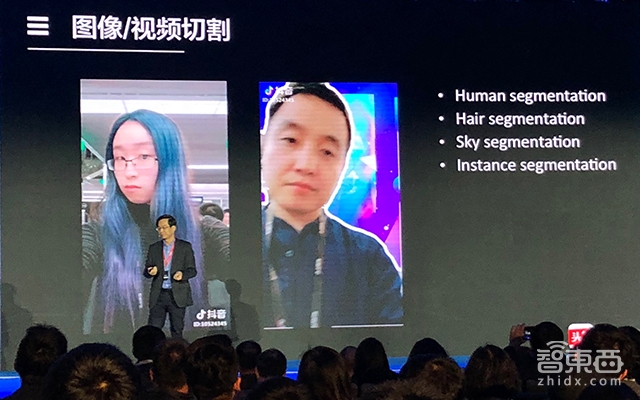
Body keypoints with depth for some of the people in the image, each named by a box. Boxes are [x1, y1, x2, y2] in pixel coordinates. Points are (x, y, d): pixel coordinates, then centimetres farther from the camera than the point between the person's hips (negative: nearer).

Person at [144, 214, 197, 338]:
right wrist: (150, 272, -13)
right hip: (158, 295, 2)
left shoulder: (185, 247, 4)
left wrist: (182, 274, -20)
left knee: (177, 330, 1)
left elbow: (192, 270, 2)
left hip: (177, 295, -2)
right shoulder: (154, 248, 12)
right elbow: (146, 271, 11)